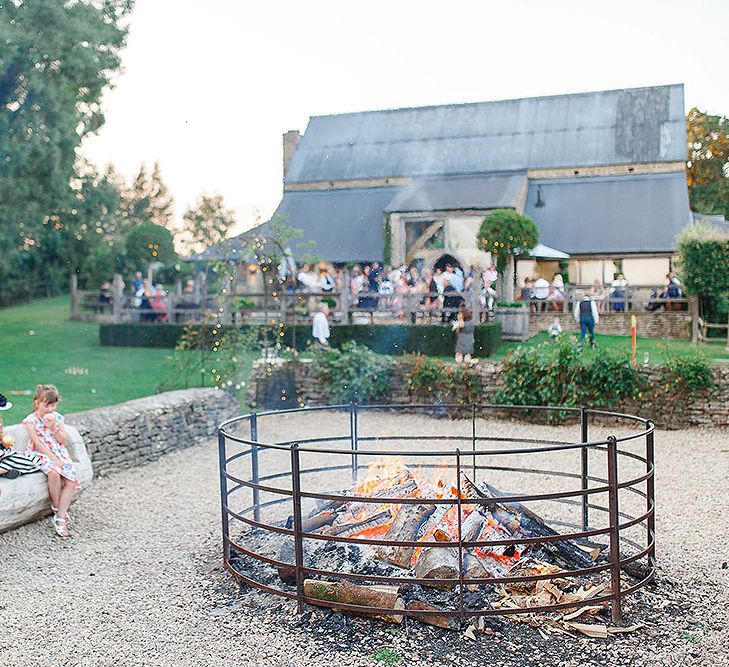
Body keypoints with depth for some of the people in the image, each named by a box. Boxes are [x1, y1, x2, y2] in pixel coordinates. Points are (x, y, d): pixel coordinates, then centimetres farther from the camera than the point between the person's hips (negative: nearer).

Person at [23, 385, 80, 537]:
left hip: (60, 454, 5)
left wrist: (54, 428, -11)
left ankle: (60, 518, -19)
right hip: (41, 455, -5)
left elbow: (64, 441, 6)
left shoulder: (57, 418, 9)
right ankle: (56, 507, -11)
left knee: (72, 480, -20)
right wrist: (53, 458, -19)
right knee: (54, 473, -36)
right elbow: (37, 443, -11)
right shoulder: (31, 420, -5)